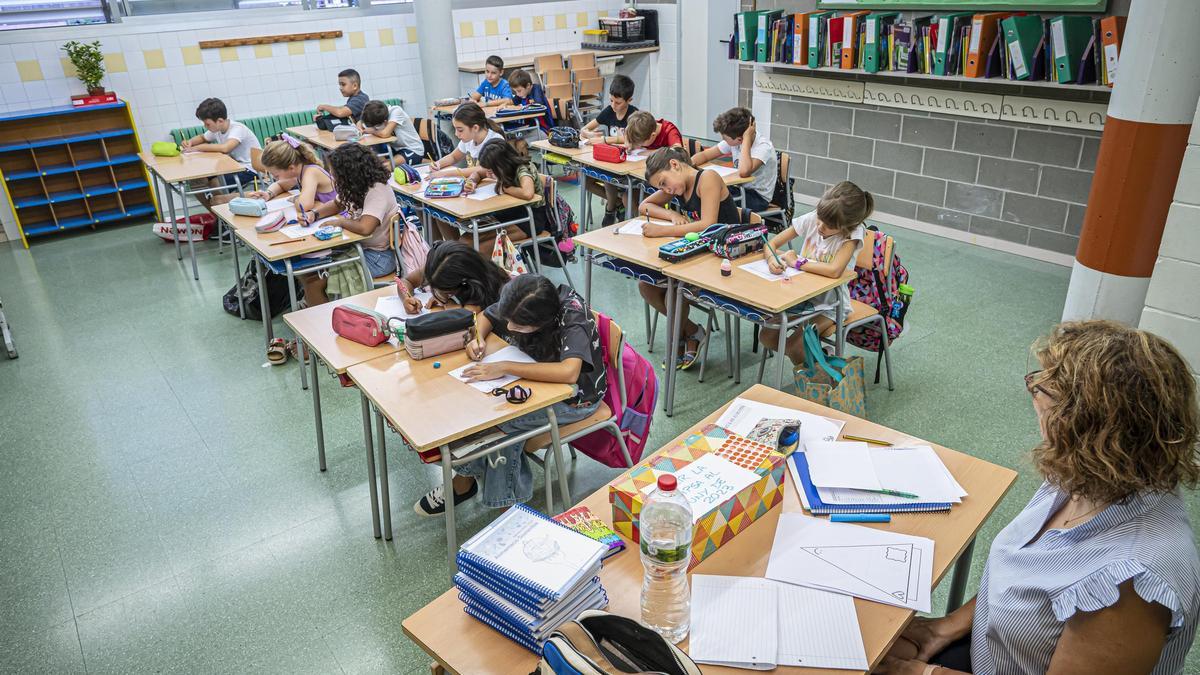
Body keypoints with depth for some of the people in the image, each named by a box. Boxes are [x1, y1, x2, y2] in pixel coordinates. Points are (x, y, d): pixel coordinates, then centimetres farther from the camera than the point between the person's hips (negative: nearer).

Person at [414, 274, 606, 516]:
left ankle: (463, 483, 0)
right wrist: (479, 338, -15)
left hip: (575, 398, -6)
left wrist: (504, 367, -42)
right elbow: (486, 315, 8)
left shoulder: (573, 319, -31)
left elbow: (568, 372, -47)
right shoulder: (520, 307, -12)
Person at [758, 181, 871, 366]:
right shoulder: (811, 219, -10)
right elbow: (771, 244, -5)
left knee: (794, 347, -22)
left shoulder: (853, 233, -20)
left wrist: (798, 262, -25)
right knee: (766, 337, -8)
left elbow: (834, 271, -36)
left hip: (829, 303, -5)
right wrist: (771, 258, -29)